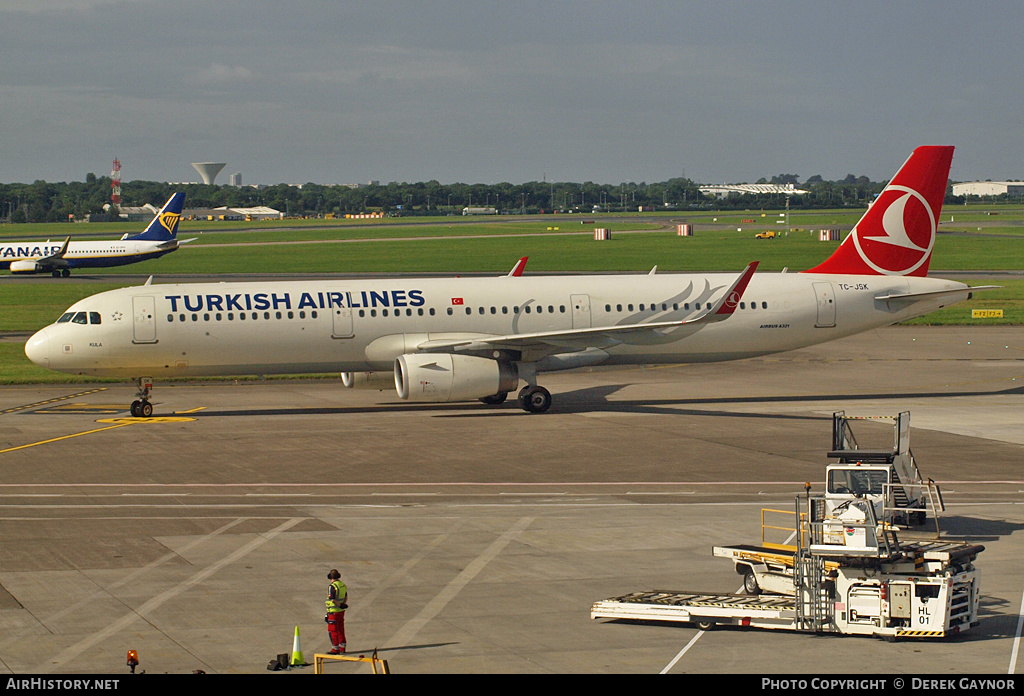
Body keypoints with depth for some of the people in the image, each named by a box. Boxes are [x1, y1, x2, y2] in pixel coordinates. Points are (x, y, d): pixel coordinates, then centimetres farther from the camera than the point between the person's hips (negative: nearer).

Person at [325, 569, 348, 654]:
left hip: (333, 611, -8)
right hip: (341, 611, 8)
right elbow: (346, 597, 17)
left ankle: (335, 649, 0)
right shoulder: (343, 585, 8)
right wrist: (343, 604, 3)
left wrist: (340, 605, -12)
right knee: (340, 630, 14)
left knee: (332, 630, 0)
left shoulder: (332, 586, -18)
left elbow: (332, 600, -24)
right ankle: (342, 649, 18)